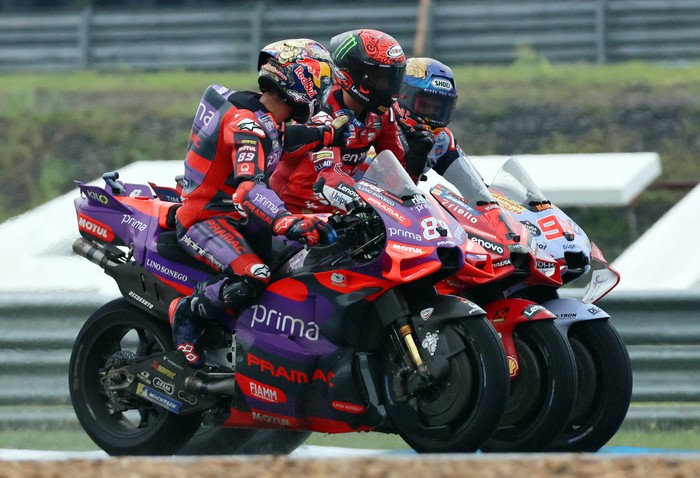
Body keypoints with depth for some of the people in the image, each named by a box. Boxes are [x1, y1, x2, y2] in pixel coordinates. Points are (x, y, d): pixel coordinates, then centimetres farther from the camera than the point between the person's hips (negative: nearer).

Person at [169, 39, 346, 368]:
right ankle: (187, 312, -10)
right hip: (204, 220, -10)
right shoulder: (245, 122, -24)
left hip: (239, 216, 10)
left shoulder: (270, 120, 6)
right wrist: (288, 223, -52)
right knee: (251, 277, -35)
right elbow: (249, 187, -38)